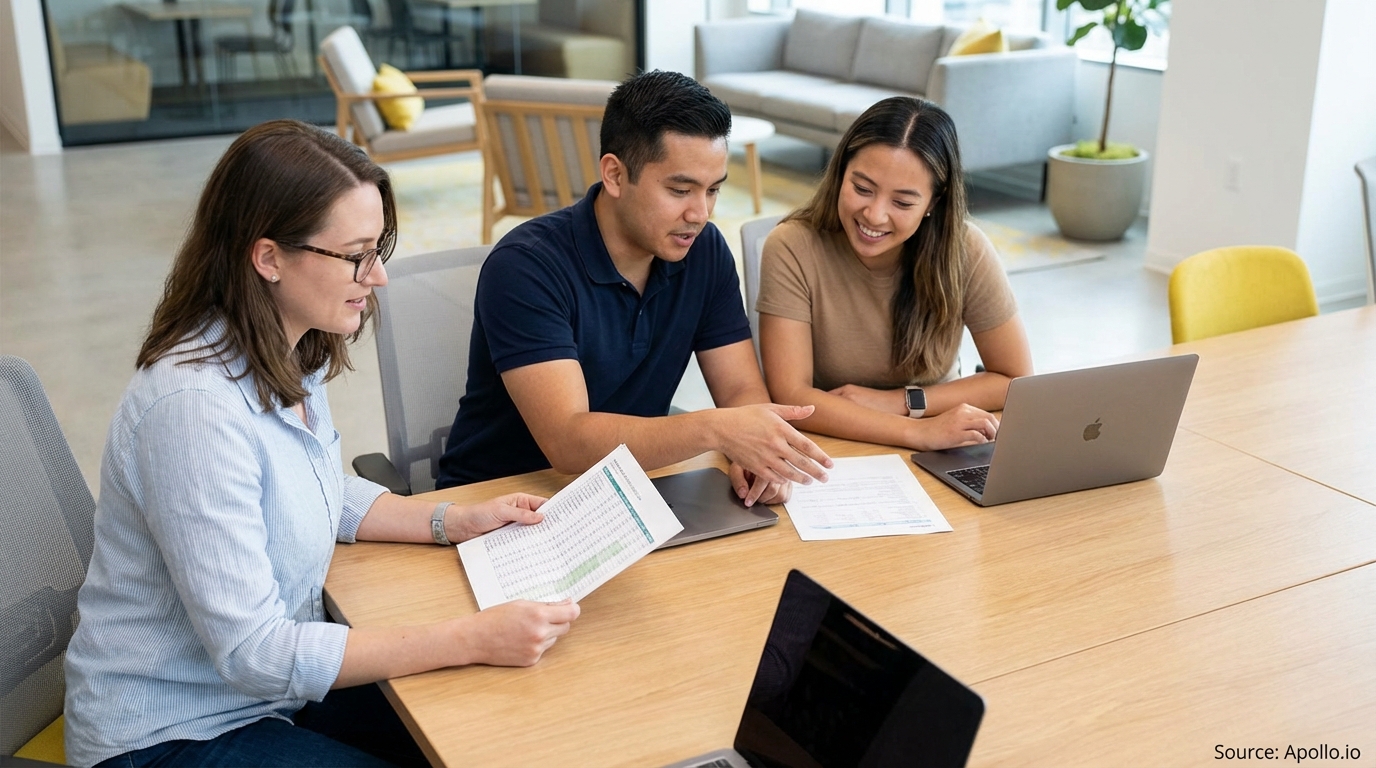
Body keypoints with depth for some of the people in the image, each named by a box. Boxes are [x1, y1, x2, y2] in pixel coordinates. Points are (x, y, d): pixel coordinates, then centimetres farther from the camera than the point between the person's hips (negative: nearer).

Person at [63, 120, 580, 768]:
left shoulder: (292, 358, -3)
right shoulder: (196, 405, -29)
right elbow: (250, 649, -29)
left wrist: (456, 521, 1)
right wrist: (473, 640, -31)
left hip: (276, 683, 8)